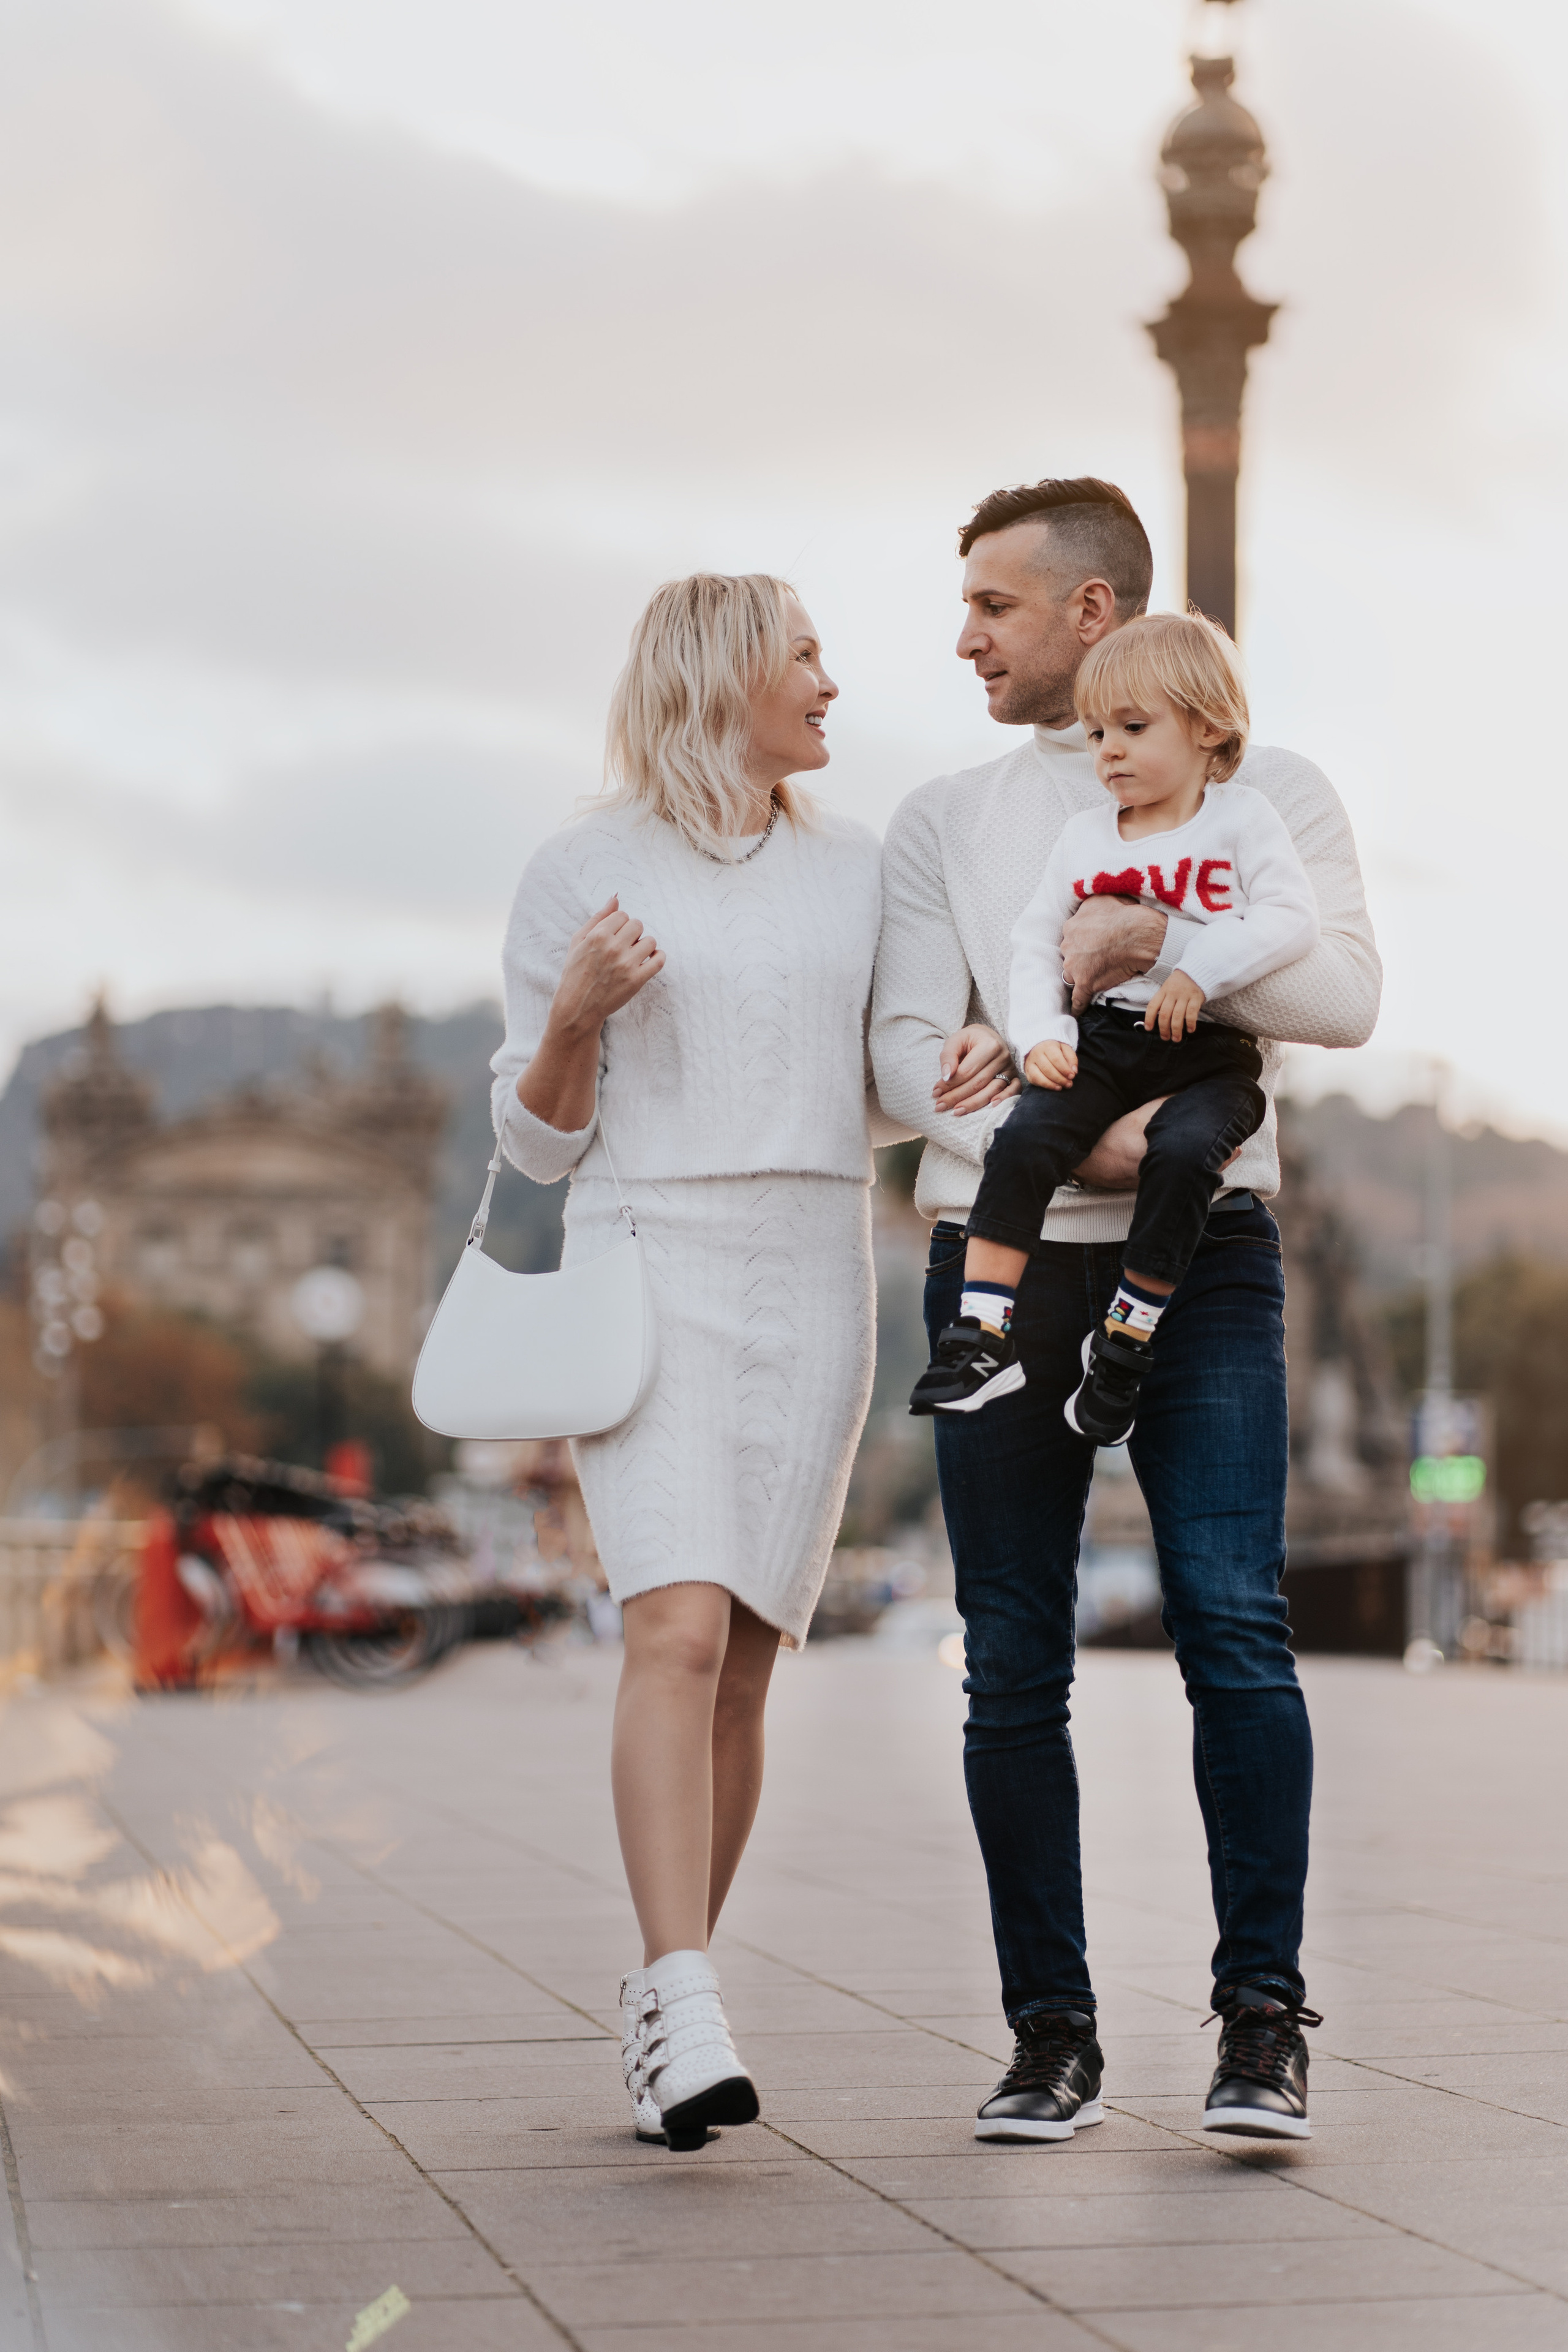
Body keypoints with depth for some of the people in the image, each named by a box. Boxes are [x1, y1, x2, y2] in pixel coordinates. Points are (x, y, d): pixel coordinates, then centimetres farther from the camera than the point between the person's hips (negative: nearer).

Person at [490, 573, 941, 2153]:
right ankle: (689, 2025, -24)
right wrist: (572, 1017, -15)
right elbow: (539, 1139, 4)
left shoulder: (855, 871, 13)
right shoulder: (578, 878, 1)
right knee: (678, 1633, -19)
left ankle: (658, 2007, 16)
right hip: (646, 1276, -4)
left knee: (744, 1665, 3)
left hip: (812, 1289, 4)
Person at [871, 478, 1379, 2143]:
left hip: (1202, 1257, -2)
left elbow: (1347, 999, -5)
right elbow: (909, 1057, 2)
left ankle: (1262, 2019, -5)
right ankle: (1051, 2033, 8)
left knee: (1232, 1620, -13)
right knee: (1012, 1662, 1)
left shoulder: (1268, 792, 10)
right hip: (1005, 1258, 2)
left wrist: (1158, 933, -16)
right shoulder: (946, 821, 14)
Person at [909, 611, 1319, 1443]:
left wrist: (1200, 971, -18)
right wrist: (1040, 1035, -2)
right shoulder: (1083, 835, 16)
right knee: (1024, 1141, -23)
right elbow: (1034, 941, 14)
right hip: (1101, 1039, 3)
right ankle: (982, 1335, -23)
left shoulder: (1242, 819, 4)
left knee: (1183, 1151, -31)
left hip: (1210, 1048, -3)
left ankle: (1125, 1339, -16)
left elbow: (1292, 918, -8)